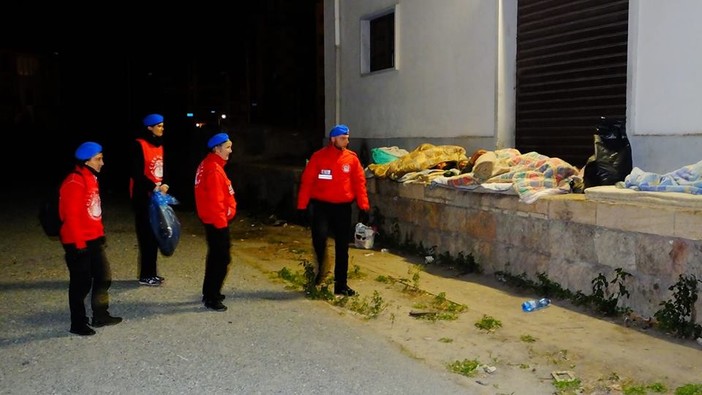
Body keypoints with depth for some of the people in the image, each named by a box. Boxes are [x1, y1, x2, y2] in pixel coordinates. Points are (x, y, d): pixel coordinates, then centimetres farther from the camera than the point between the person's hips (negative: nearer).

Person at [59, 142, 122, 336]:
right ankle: (77, 324, 14)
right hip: (79, 243, -10)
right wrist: (79, 244, -20)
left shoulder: (91, 178, 11)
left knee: (103, 277, 16)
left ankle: (100, 316, 29)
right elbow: (71, 216, -21)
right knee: (81, 283, 1)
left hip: (94, 240, 10)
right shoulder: (74, 183, -19)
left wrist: (100, 233, 18)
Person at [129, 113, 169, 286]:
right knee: (147, 236, -4)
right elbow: (136, 173, -17)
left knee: (155, 235, 12)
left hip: (157, 197, 8)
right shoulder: (139, 145, -12)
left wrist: (163, 185, 0)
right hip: (143, 197, -8)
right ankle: (145, 275, 4)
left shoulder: (159, 145, 13)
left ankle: (151, 272, 21)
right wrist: (154, 187, -19)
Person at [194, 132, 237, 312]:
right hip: (217, 221, -11)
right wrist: (221, 222, -19)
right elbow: (216, 200, -23)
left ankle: (209, 292, 29)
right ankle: (212, 298, 0)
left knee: (216, 256, 19)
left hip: (213, 220, 11)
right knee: (222, 258, -5)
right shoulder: (214, 170, -20)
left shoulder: (208, 165, 13)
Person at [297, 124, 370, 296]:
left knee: (342, 247, 6)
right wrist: (302, 205, -7)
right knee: (320, 236, -20)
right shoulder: (318, 157, -4)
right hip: (321, 205, -2)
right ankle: (320, 267, 11)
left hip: (343, 206, 2)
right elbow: (307, 182, -4)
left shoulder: (352, 158, 1)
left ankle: (341, 285, 16)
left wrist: (363, 205, -5)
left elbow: (359, 182, 2)